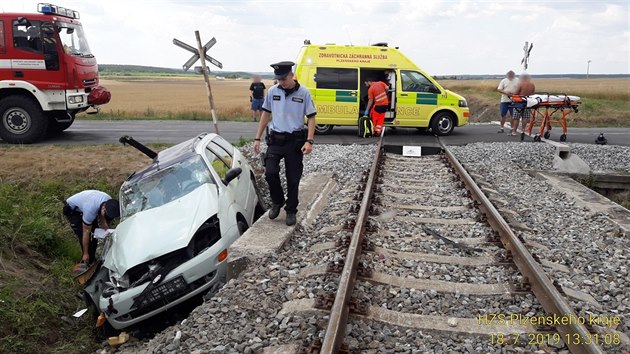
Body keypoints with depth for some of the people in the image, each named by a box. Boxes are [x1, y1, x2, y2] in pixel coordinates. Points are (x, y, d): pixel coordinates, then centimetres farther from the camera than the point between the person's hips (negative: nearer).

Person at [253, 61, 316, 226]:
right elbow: (265, 114, 10)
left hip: (295, 140, -2)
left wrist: (309, 141, -15)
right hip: (276, 139, 2)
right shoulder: (272, 91, 2)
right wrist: (257, 138, 7)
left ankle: (291, 211, 22)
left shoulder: (303, 92, -5)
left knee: (293, 179, 4)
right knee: (270, 172, -11)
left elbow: (311, 118, -3)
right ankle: (277, 201, 16)